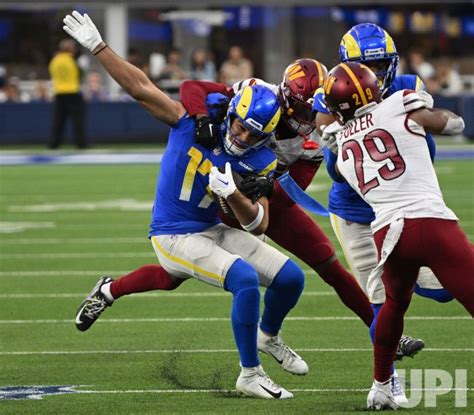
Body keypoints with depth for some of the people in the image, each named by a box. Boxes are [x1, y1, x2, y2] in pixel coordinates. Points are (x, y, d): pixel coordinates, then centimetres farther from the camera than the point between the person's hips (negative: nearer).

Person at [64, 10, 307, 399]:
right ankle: (250, 374, -13)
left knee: (291, 277, 1)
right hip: (175, 236, -5)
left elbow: (259, 224, -11)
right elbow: (140, 88, -14)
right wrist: (97, 45, -15)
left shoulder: (260, 162, -7)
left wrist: (233, 194, -30)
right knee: (246, 279, -27)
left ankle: (269, 336, 36)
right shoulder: (194, 123, -15)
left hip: (214, 231, 5)